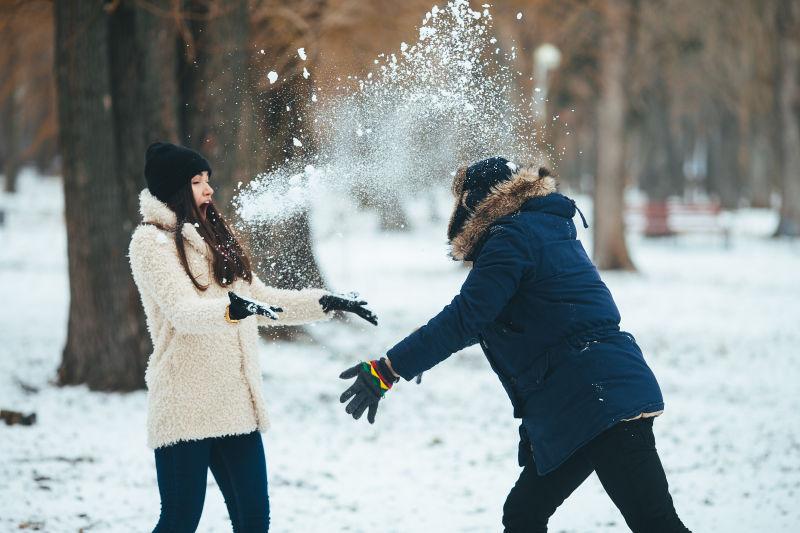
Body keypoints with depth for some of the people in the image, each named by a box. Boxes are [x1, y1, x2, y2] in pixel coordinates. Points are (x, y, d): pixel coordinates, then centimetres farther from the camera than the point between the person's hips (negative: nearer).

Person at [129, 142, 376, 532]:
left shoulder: (213, 239, 20)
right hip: (186, 408, -7)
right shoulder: (152, 241, -5)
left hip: (236, 404, 7)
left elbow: (262, 300, 26)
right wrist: (232, 308, -38)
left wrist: (326, 303, 18)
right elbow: (182, 311, -20)